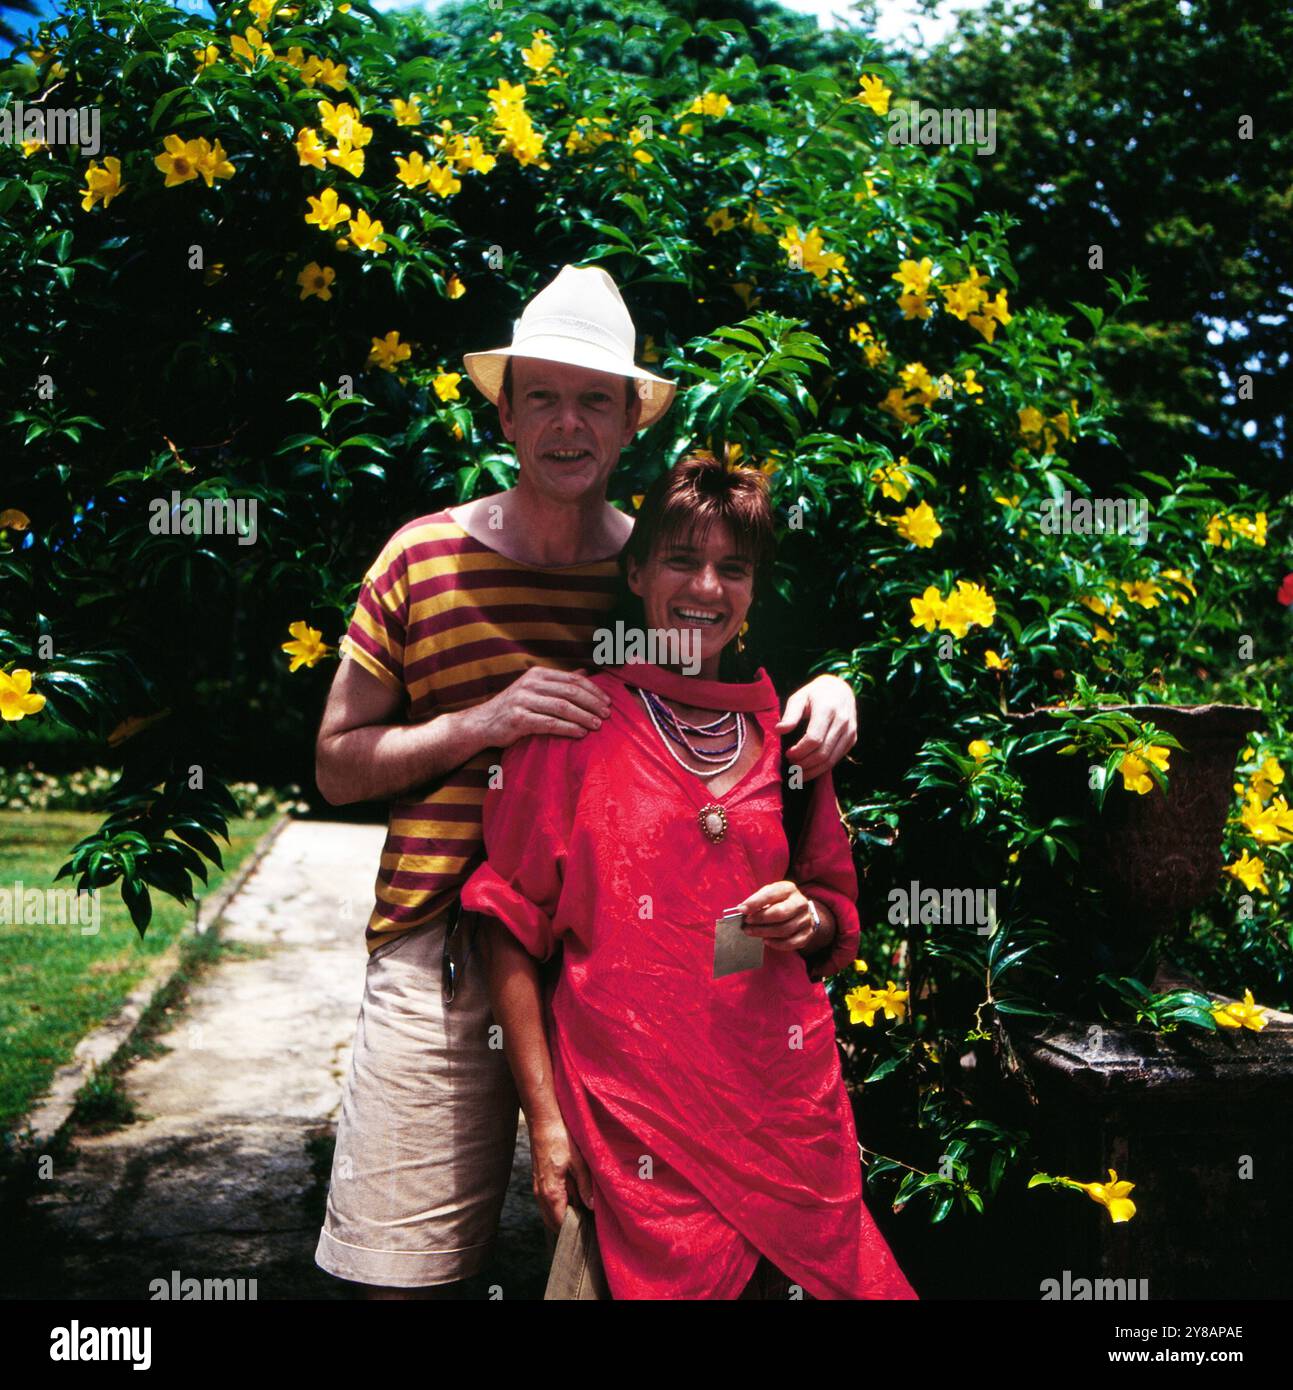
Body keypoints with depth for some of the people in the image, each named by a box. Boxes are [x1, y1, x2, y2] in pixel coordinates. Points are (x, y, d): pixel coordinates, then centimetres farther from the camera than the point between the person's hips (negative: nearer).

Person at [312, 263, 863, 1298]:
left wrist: (827, 689, -6)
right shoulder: (427, 555, 3)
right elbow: (337, 765, 5)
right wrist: (483, 723, -12)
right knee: (411, 1267, 5)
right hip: (445, 951, -1)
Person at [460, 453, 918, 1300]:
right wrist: (546, 1121, -7)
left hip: (788, 1099, 4)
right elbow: (512, 927, -2)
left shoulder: (784, 732, 10)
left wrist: (811, 920, -4)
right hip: (634, 1123, -4)